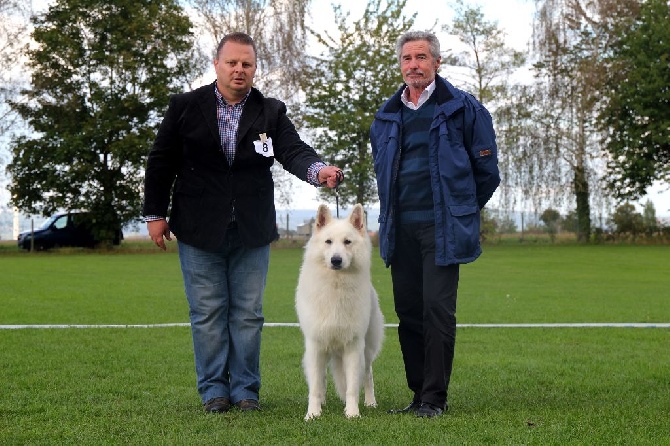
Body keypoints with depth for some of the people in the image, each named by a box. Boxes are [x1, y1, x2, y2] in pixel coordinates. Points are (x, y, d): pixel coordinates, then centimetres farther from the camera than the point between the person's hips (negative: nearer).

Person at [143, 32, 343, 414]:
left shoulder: (271, 112, 3)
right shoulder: (185, 106, 1)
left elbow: (293, 150, -11)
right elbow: (161, 162, 4)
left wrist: (319, 170, -32)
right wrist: (155, 214, 1)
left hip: (252, 231, 1)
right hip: (199, 229, -1)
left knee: (248, 313, 6)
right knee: (207, 312, 5)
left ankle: (246, 389, 16)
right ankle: (214, 389, 14)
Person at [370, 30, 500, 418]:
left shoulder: (462, 108, -1)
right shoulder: (387, 116, 13)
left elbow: (487, 170, 4)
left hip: (442, 228, -5)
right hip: (400, 227, 5)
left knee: (438, 309, -9)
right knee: (408, 311, 7)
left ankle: (435, 398, -3)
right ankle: (419, 394, 15)